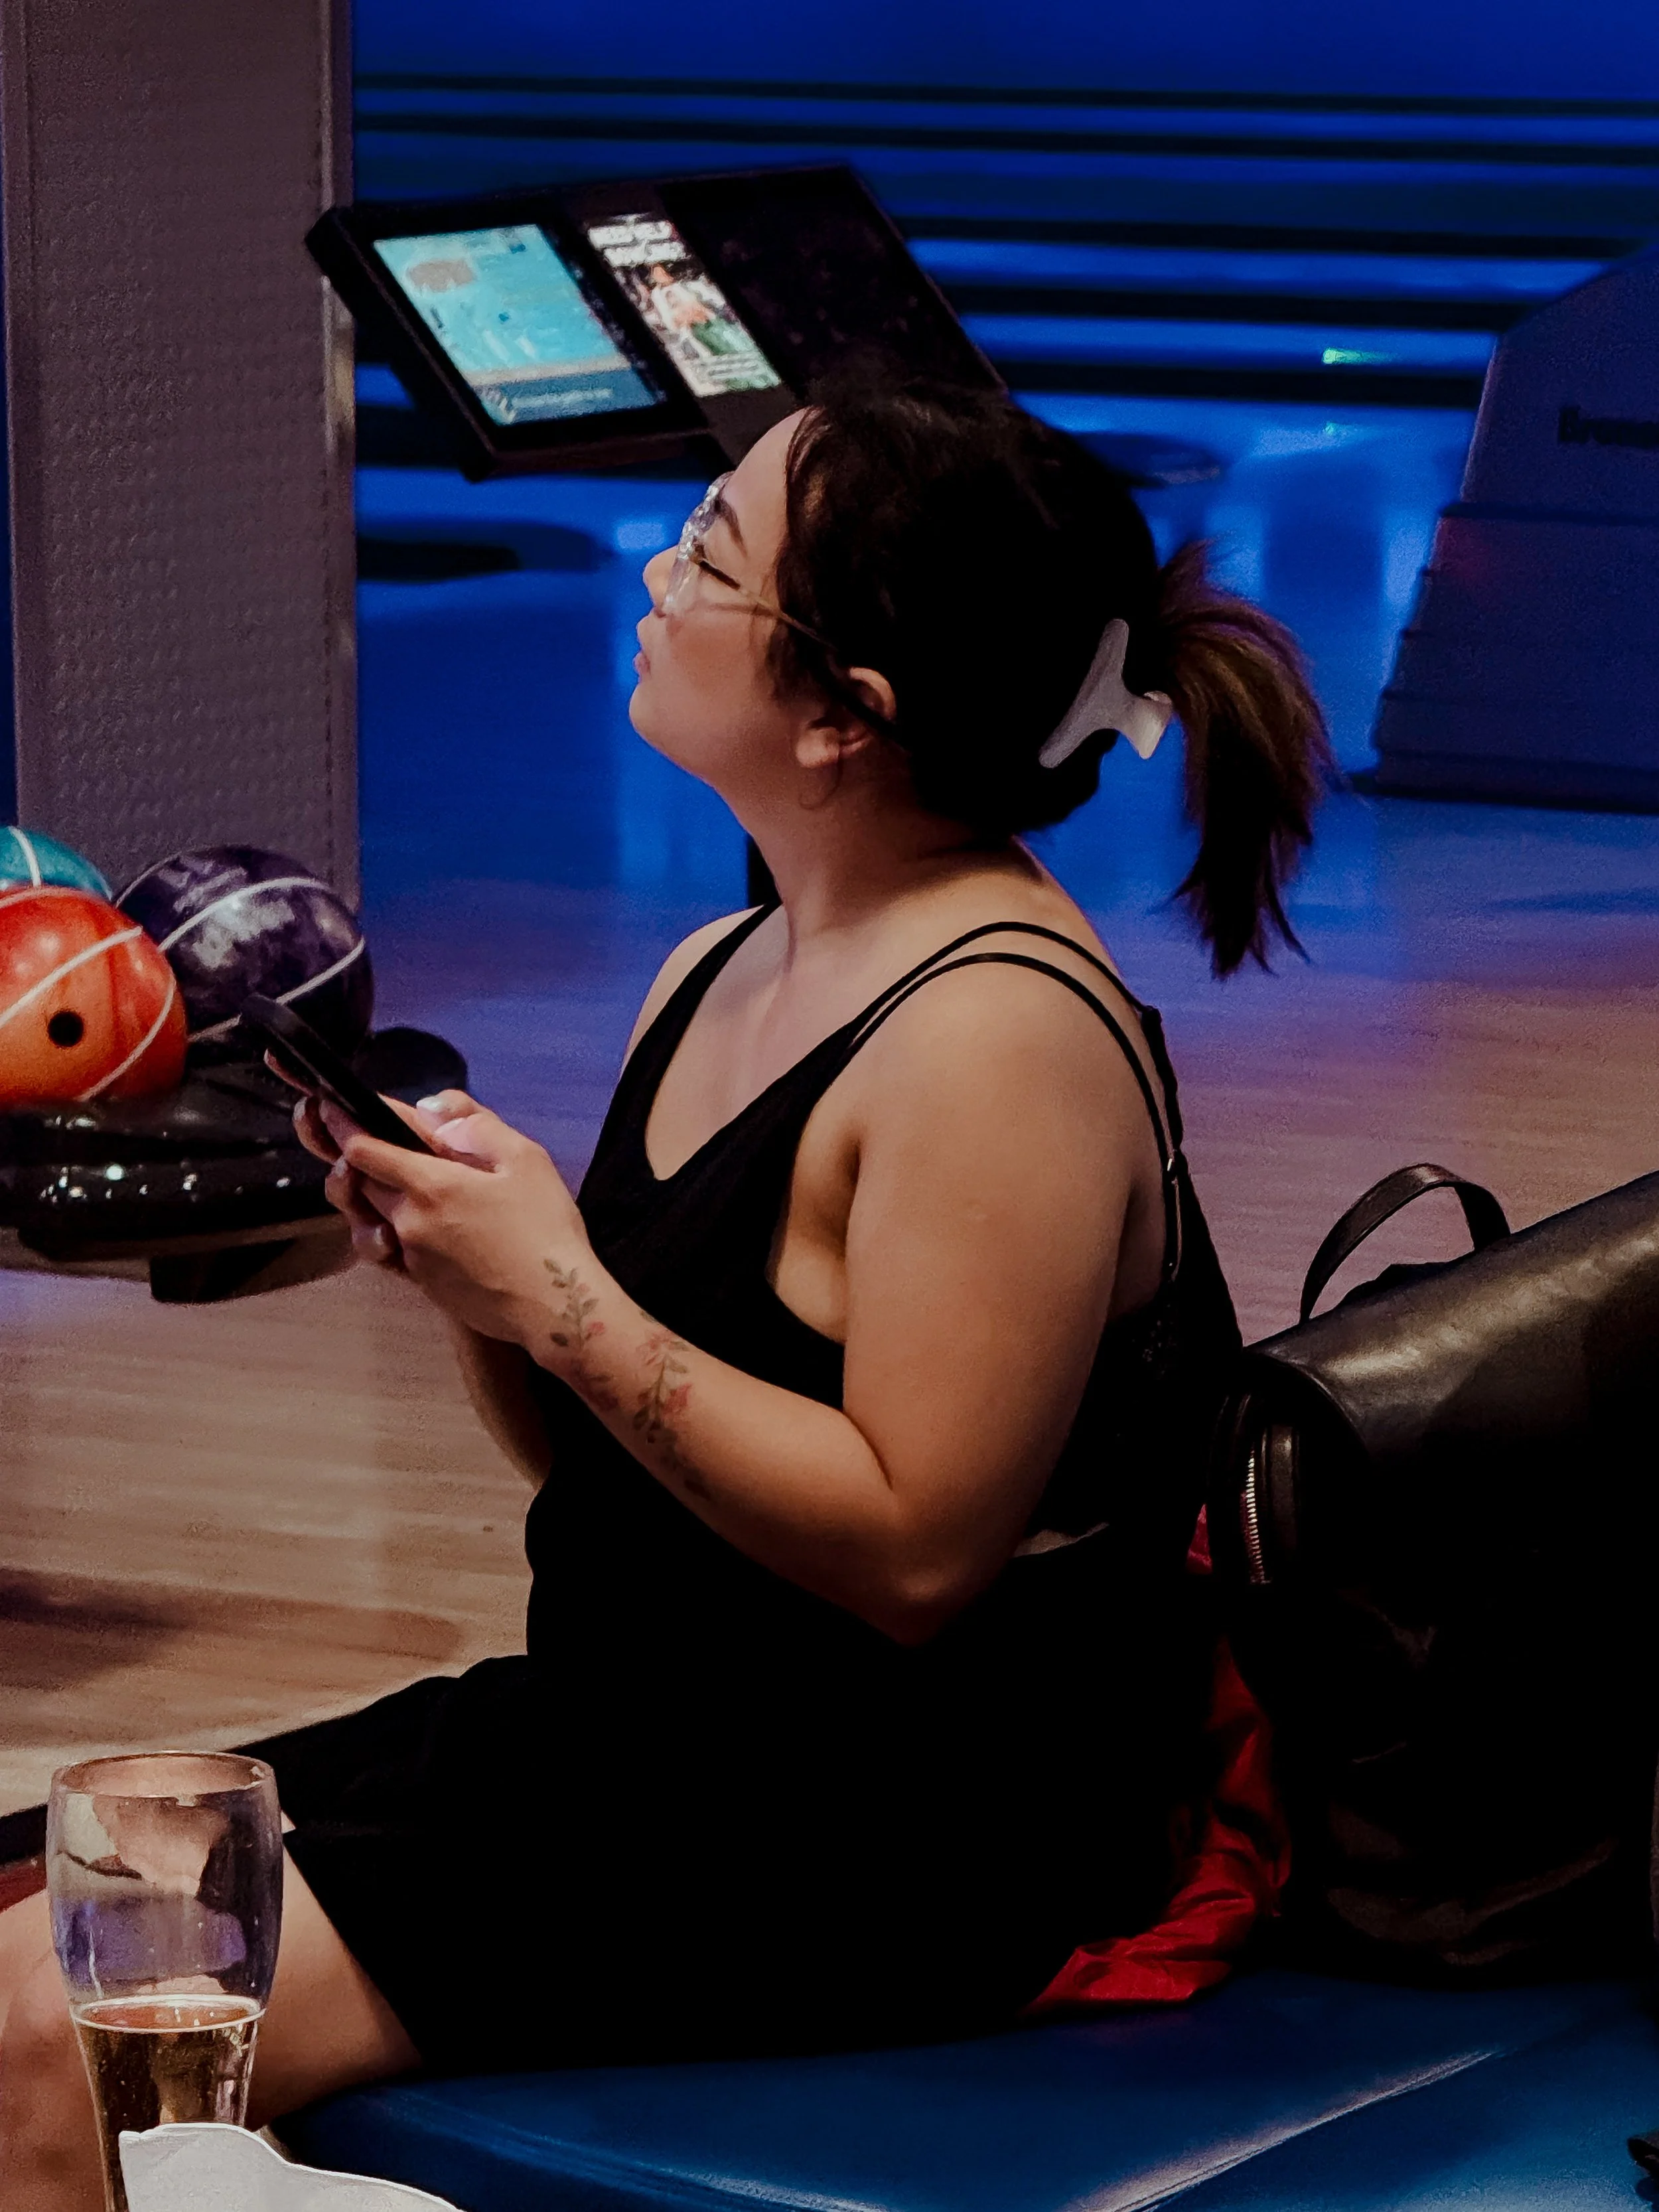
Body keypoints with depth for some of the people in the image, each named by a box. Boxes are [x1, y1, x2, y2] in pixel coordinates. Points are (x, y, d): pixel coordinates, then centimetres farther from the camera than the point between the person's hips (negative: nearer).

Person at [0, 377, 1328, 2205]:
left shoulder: (997, 1036, -18)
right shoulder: (713, 976, 10)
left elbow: (914, 1552, -22)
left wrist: (563, 1301, -20)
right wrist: (461, 1253, -4)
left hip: (877, 1849, -9)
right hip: (621, 1729, 9)